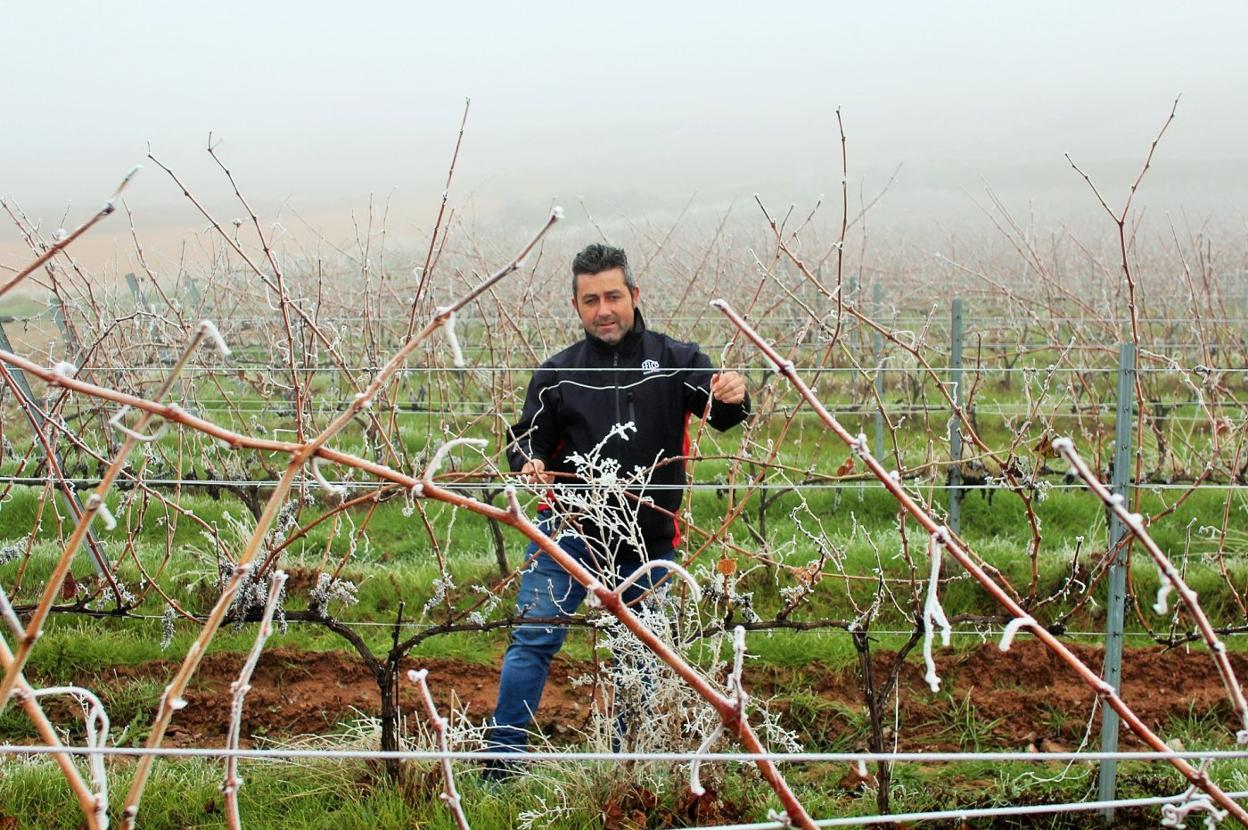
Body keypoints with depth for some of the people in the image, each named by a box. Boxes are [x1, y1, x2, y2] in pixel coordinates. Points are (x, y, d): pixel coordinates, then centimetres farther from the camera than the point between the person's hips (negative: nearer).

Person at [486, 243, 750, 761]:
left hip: (648, 543, 1)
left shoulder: (675, 361, 3)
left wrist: (732, 399, -32)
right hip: (568, 531, 0)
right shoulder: (558, 373, 7)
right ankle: (501, 763, -2)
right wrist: (528, 462, -14)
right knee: (533, 640, -8)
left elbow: (720, 414, -7)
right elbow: (525, 440, 10)